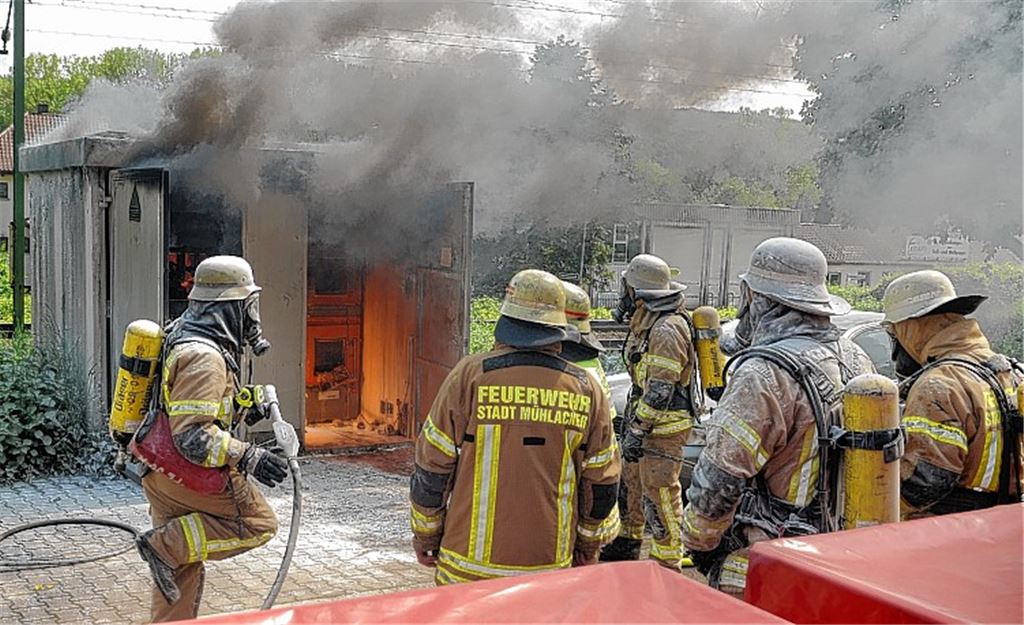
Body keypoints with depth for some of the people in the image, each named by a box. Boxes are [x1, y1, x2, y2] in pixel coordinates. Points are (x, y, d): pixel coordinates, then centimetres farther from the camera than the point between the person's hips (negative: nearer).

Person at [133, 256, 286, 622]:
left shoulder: (183, 335, 10)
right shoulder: (204, 358, -23)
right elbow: (192, 434, -28)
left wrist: (241, 410, 17)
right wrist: (247, 458, -29)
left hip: (161, 472, 10)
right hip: (187, 472, -10)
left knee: (183, 569, 16)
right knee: (258, 523, 1)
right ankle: (167, 544, -4)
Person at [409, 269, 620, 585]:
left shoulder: (471, 375, -9)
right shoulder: (587, 388, 0)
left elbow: (433, 467, -5)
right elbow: (602, 484, 7)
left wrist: (425, 537, 8)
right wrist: (587, 544, 22)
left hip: (471, 564, -2)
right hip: (551, 565, 2)